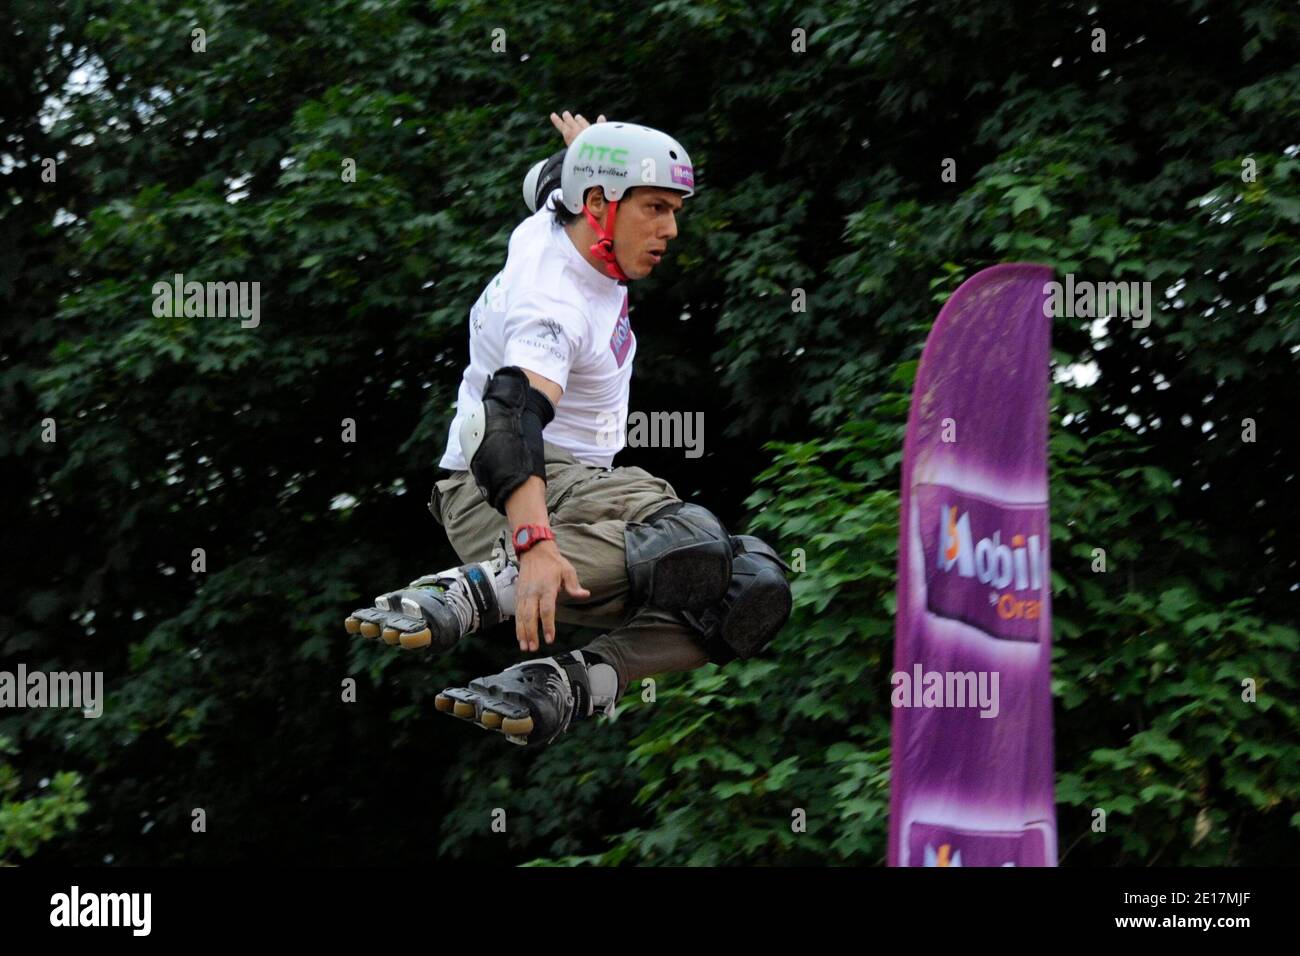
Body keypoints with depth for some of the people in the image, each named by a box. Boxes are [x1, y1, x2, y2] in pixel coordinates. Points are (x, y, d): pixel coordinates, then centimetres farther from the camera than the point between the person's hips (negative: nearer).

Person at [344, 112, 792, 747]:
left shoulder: (550, 226, 6)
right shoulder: (555, 301, -22)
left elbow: (554, 179, 32)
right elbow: (512, 414, -39)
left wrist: (585, 149, 52)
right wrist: (535, 544, -52)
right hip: (500, 494, -10)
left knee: (755, 593, -10)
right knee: (699, 550, -38)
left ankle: (568, 685, -26)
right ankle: (472, 592, -42)